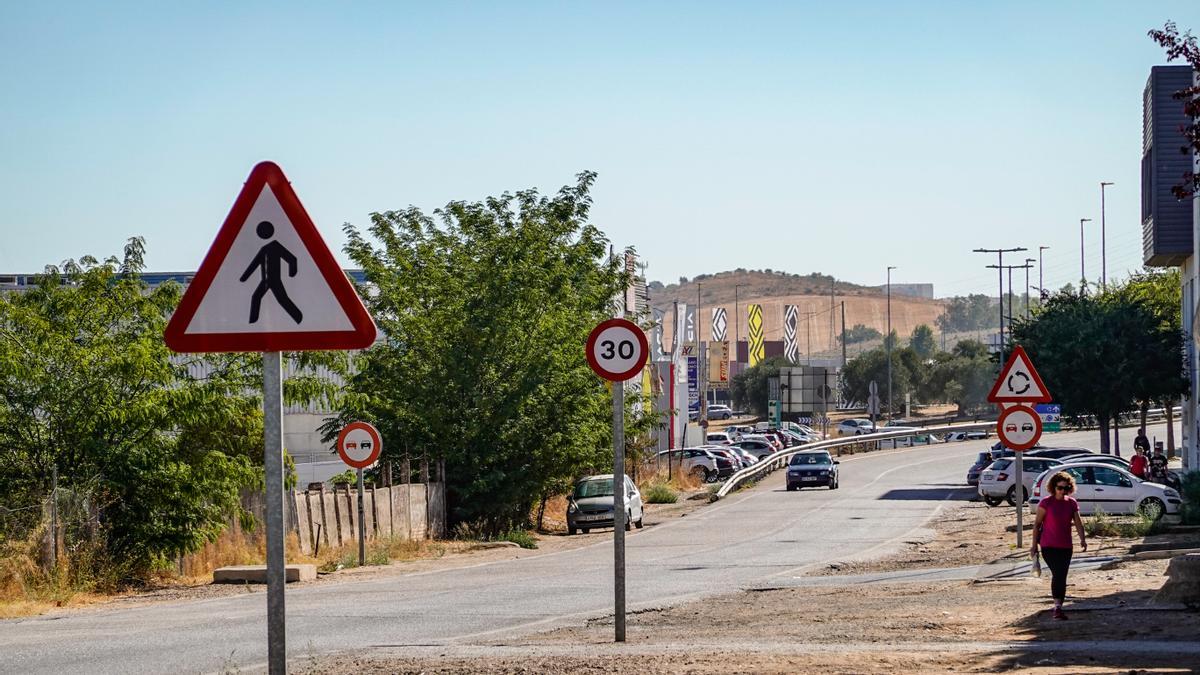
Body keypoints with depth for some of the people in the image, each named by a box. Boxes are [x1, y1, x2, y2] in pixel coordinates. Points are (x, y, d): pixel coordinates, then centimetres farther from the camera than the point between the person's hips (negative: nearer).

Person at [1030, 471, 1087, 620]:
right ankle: (1058, 606, -22)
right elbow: (1037, 524, -3)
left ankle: (1058, 607, 15)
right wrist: (1034, 545, -4)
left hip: (1066, 546, 4)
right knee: (1057, 574, -18)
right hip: (1048, 546, -4)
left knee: (1062, 577, 7)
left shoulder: (1072, 503, 5)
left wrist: (1082, 538, -20)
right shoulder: (1046, 502, -7)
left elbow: (1078, 522, -2)